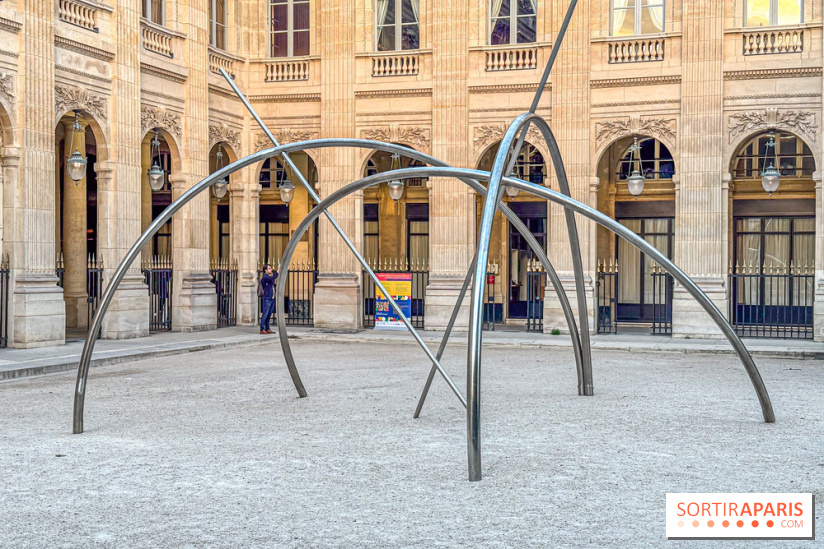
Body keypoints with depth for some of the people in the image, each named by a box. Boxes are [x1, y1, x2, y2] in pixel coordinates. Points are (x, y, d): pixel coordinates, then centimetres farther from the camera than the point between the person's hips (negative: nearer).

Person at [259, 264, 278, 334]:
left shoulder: (269, 277, 18)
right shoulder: (264, 277, -11)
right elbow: (272, 278, -28)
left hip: (272, 298, 9)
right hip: (267, 298, -9)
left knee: (269, 314, 10)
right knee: (265, 314, -8)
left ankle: (267, 328, 14)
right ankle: (262, 329, -7)